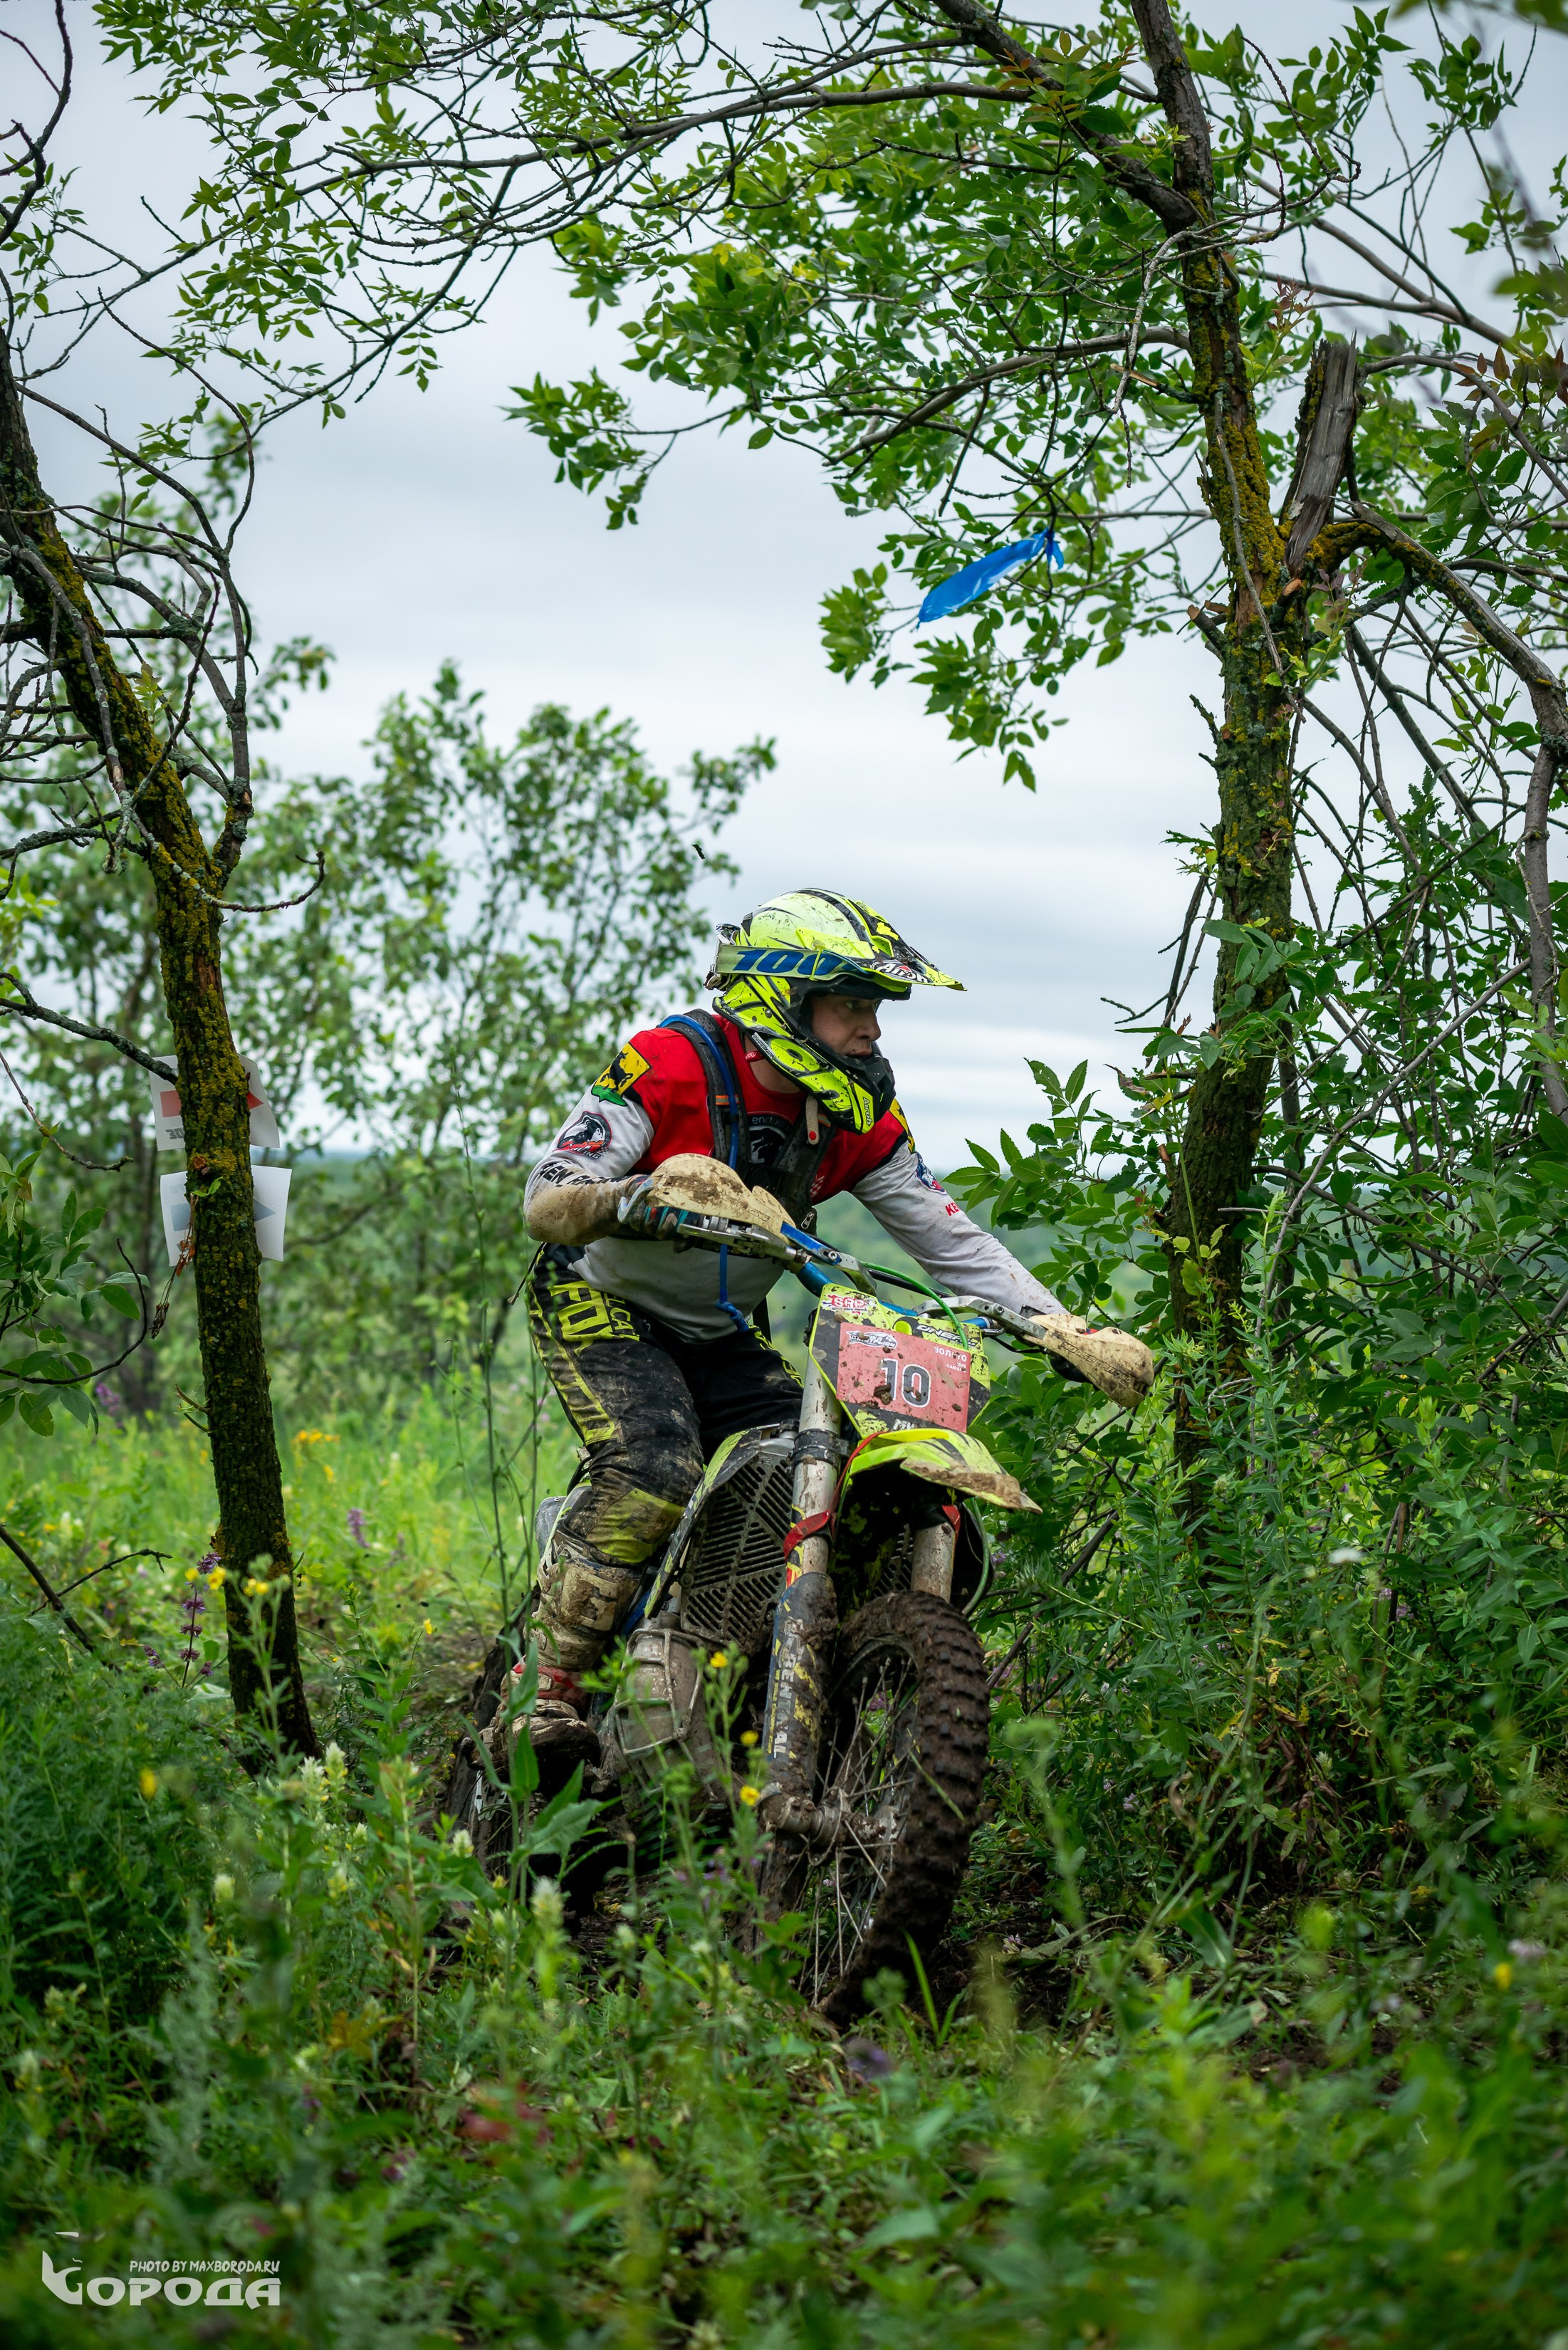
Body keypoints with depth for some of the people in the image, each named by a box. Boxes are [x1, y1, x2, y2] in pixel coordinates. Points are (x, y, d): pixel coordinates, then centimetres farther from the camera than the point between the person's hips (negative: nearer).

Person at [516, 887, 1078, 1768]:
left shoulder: (859, 1116, -5)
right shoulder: (669, 1065, -22)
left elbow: (950, 1237, -5)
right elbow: (545, 1198, -26)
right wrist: (625, 1201, -49)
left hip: (720, 1334, 6)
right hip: (600, 1303, -6)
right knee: (655, 1473, -30)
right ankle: (548, 1694, -23)